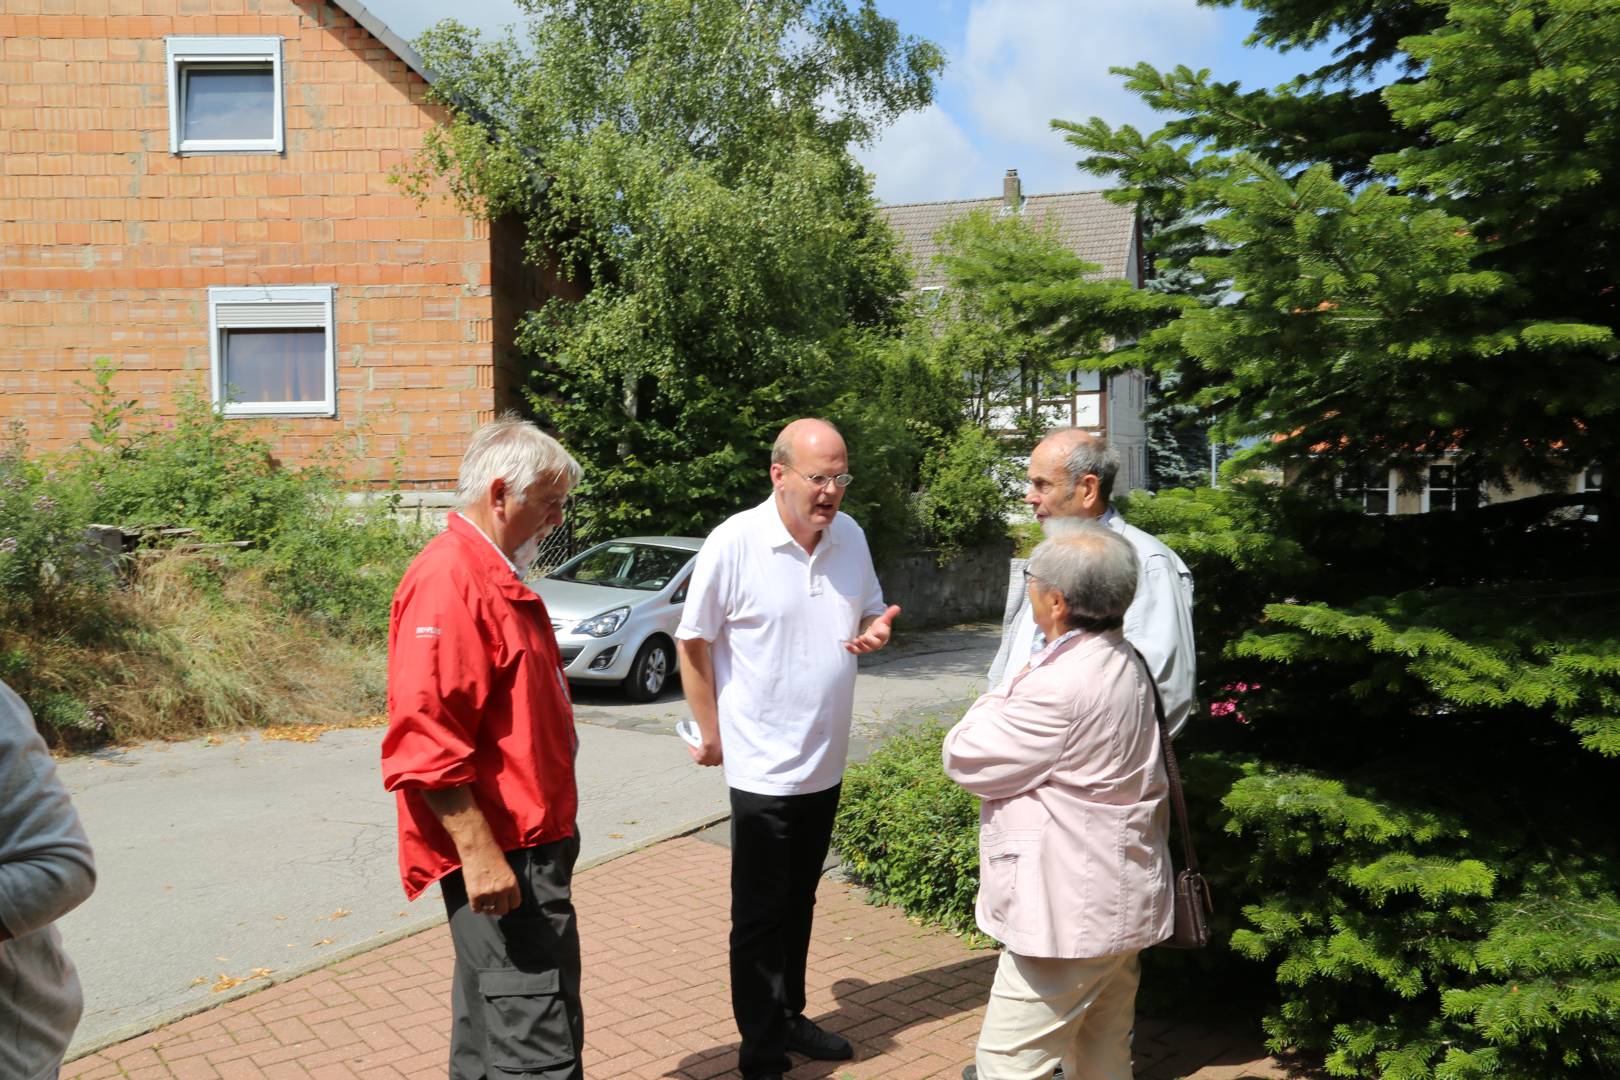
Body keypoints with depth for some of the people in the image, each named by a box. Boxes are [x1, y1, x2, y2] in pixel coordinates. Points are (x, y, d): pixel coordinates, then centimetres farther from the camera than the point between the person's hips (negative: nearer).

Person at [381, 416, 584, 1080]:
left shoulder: (494, 575, 16)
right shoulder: (448, 581, -18)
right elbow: (426, 739, -25)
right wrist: (479, 851, -25)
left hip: (527, 842, 11)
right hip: (499, 853, -11)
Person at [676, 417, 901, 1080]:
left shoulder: (850, 536, 0)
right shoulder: (734, 543, -17)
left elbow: (870, 610, 14)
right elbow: (693, 643, -9)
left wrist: (876, 630, -10)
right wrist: (711, 735, -6)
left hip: (826, 762, 6)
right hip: (763, 767, -6)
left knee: (799, 902, 21)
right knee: (760, 914, 7)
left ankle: (789, 1018, 38)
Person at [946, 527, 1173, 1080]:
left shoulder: (1061, 687, -26)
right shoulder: (1124, 663, 7)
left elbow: (964, 758, -15)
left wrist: (1008, 688, -3)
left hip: (1069, 917, -10)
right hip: (1118, 906, 10)